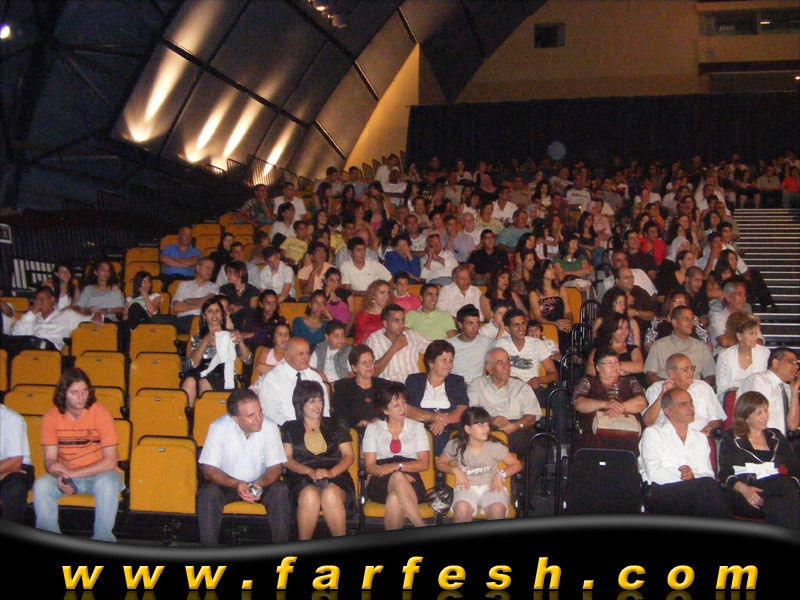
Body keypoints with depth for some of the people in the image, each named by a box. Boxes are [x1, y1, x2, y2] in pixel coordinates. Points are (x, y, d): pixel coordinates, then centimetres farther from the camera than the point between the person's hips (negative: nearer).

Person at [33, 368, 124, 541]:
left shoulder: (100, 413, -16)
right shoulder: (51, 417, -7)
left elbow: (110, 461, -17)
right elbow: (50, 460, -3)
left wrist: (73, 473, -23)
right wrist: (61, 477, -26)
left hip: (99, 474, -2)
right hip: (67, 475, 3)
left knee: (107, 484, -35)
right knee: (41, 486, -26)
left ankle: (103, 541, -22)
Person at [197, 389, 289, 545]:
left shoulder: (270, 428, -17)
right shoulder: (218, 428, -19)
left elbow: (276, 466, -11)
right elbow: (209, 470, -17)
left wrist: (261, 484, -33)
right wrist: (236, 484, -34)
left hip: (260, 483, 1)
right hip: (226, 483, -1)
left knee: (280, 491, -27)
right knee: (208, 493, -30)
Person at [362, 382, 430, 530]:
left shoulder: (417, 427, 15)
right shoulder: (373, 428, 13)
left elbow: (424, 463, 5)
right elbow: (369, 466, 3)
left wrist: (397, 466, -12)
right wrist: (398, 474, -15)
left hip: (410, 483, 1)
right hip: (381, 484, 0)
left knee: (395, 498, -38)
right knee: (398, 478, -38)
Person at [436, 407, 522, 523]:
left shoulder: (495, 447, -1)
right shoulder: (456, 446, 0)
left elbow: (517, 464, 6)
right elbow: (440, 463, 13)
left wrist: (501, 474, -11)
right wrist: (455, 470, -6)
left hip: (491, 487, 0)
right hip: (467, 487, 0)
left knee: (497, 510, -34)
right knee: (461, 509, -36)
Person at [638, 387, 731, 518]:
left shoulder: (700, 438, 29)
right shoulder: (652, 433, 13)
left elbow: (709, 474, 14)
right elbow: (654, 473, -3)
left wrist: (693, 476, -8)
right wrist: (684, 477, -5)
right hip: (662, 494, -4)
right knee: (706, 486, -33)